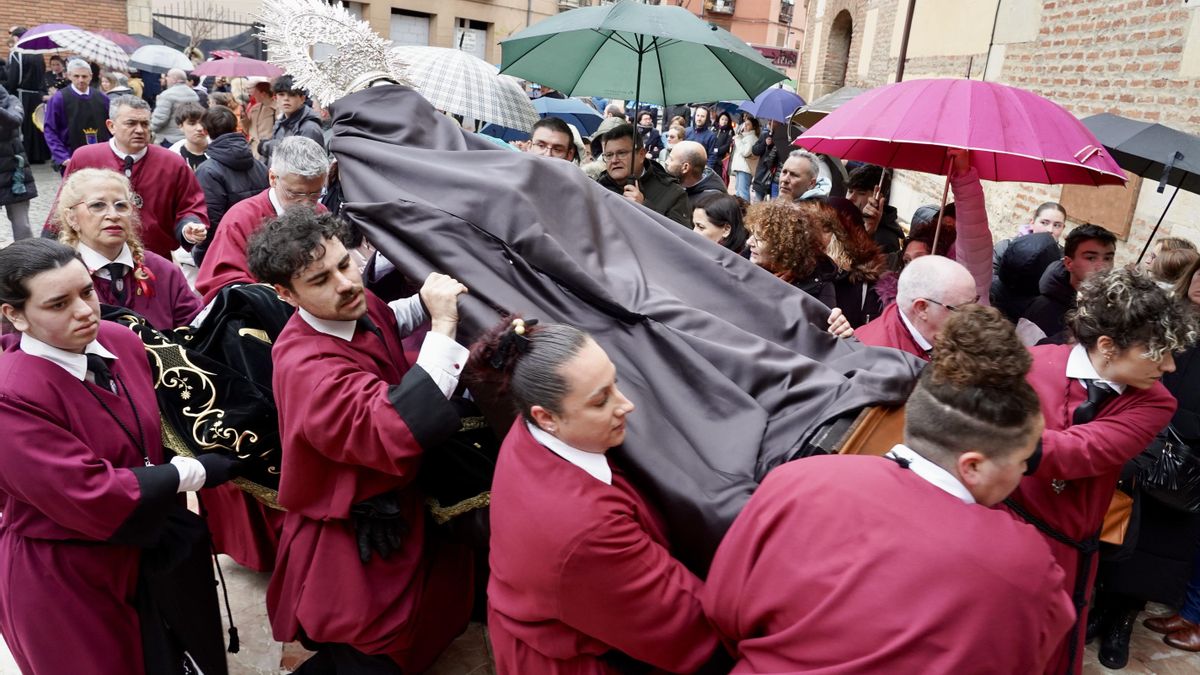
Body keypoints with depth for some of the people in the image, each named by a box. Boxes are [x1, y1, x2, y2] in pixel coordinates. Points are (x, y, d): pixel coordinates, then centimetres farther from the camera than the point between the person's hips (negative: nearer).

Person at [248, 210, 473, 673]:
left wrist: (429, 303, 2)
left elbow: (391, 319, 23)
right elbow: (398, 435, -46)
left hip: (395, 509, 9)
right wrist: (443, 327, -42)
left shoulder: (357, 309, -5)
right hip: (355, 553, -9)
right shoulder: (307, 366, -32)